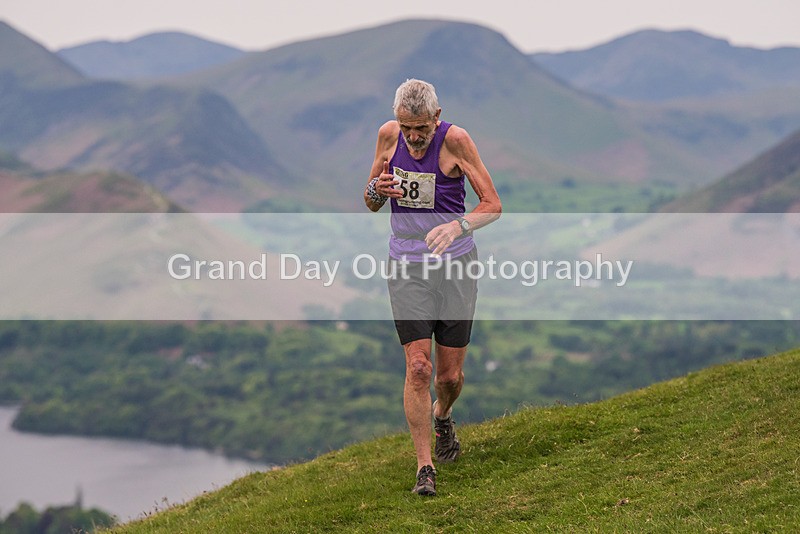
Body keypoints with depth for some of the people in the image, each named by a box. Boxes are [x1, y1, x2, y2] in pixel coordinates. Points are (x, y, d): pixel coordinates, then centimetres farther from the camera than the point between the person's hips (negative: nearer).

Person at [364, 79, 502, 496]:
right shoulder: (388, 136, -1)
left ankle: (442, 415, 42)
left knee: (450, 374, 6)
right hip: (407, 266, 1)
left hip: (456, 264, -1)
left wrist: (457, 227, -29)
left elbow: (492, 205, -9)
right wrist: (376, 191, -13)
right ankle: (424, 468, -3)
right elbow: (371, 205, 12)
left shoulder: (455, 140, -12)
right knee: (418, 368, -11)